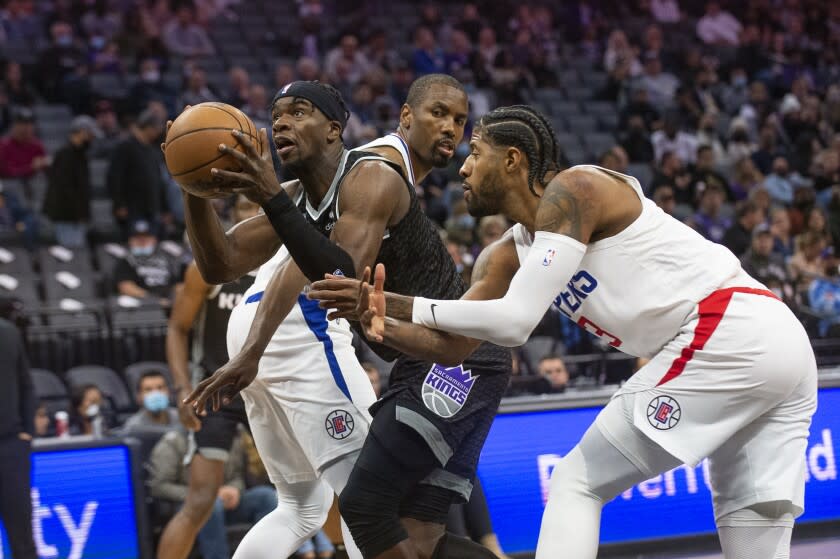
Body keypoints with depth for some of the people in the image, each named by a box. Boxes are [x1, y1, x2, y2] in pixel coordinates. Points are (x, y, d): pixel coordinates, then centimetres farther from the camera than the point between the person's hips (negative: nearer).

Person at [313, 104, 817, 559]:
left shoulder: (573, 189, -5)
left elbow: (515, 321, -12)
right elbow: (455, 341, 21)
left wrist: (408, 306, -4)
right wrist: (385, 327, 4)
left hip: (724, 334, -10)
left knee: (577, 484, -1)